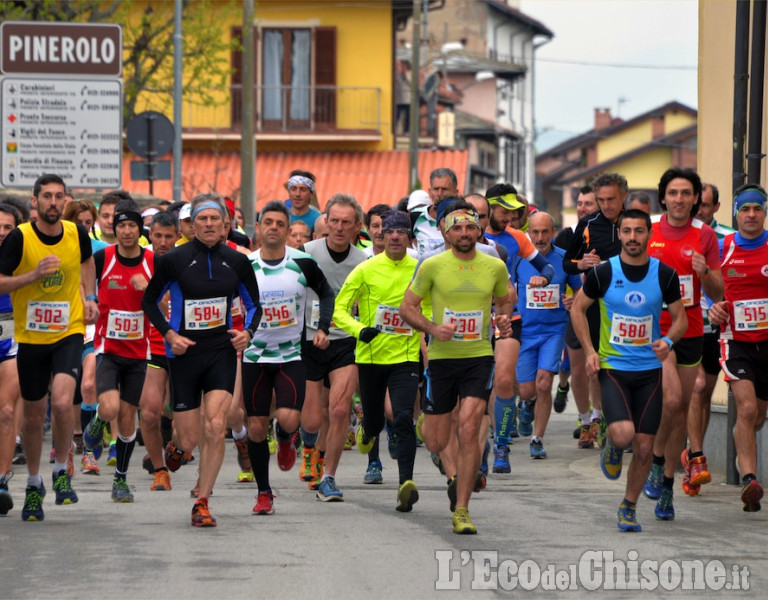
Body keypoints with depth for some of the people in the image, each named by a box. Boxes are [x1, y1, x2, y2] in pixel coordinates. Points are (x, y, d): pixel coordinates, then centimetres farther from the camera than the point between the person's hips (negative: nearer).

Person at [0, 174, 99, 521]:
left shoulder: (77, 234, -3)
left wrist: (89, 298, 11)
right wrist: (35, 274, -26)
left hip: (69, 333, 0)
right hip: (30, 336, 0)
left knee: (62, 402, -22)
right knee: (33, 414, 10)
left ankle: (61, 471, -1)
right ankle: (34, 484, 31)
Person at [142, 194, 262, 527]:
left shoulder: (237, 261, 2)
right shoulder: (174, 260, -5)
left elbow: (253, 304, 15)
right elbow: (149, 301, 5)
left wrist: (247, 332, -4)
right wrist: (169, 334, -8)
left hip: (222, 350, 1)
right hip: (185, 353, -1)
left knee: (215, 427, -15)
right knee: (189, 441, 0)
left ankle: (202, 504, -5)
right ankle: (176, 446, 40)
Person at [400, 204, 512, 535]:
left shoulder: (495, 267, 2)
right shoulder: (433, 266, -4)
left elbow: (505, 300, 21)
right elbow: (407, 307, 2)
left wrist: (504, 319, -2)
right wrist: (433, 329, -15)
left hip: (479, 358, 0)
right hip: (441, 358, 0)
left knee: (469, 428, -17)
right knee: (436, 443, 5)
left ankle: (461, 511, -10)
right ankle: (423, 422, 46)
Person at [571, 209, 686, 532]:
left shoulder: (665, 274, -3)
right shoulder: (604, 272, -7)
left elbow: (680, 318, 7)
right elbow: (578, 308, 6)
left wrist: (668, 340, -15)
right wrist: (589, 350, -4)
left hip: (650, 369, 2)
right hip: (612, 367, -2)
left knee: (644, 446, 1)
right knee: (624, 433, -22)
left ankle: (629, 507, 20)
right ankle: (611, 446, 16)